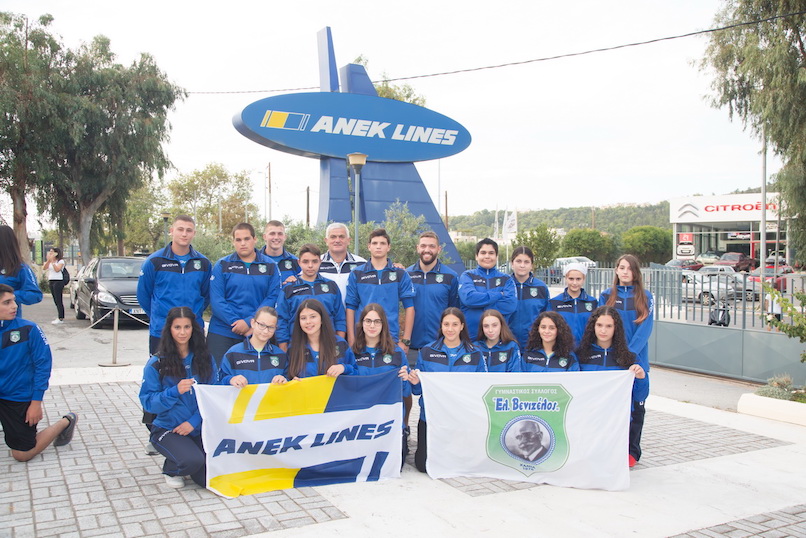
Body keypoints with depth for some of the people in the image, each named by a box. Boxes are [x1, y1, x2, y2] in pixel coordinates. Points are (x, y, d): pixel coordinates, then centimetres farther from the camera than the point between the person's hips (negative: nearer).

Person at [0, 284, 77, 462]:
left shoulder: (28, 329, -14)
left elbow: (43, 365, -11)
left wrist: (36, 402, -11)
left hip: (19, 398, -3)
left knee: (22, 455, 7)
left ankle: (65, 423, 26)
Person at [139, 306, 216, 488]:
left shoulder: (204, 359, 3)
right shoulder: (156, 363, -5)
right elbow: (148, 401, -7)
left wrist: (194, 421, -12)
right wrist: (175, 392, -23)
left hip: (198, 428, 3)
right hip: (167, 428, -3)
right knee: (193, 460, -29)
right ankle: (171, 470, 8)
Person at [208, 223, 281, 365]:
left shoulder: (270, 266, 5)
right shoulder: (222, 265, 4)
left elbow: (272, 298, -3)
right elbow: (216, 300, -4)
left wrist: (249, 322, -14)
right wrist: (236, 323, -14)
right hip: (222, 333, 0)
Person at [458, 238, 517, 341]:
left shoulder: (506, 279, 11)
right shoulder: (467, 276, 8)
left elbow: (511, 305, -6)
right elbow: (468, 298, -12)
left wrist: (480, 304, -9)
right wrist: (499, 295, -8)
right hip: (470, 336, -1)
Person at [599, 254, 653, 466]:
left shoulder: (645, 297, 3)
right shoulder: (606, 296, 6)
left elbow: (645, 328, -6)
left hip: (636, 360, -1)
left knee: (635, 405, 4)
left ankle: (632, 451, 14)